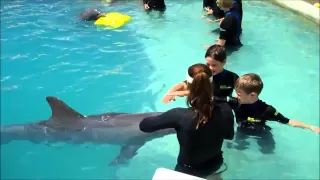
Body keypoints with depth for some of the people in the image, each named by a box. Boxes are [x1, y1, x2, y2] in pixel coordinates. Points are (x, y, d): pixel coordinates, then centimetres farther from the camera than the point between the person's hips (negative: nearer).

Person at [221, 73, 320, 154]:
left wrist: (310, 127, -32)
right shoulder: (236, 103, -27)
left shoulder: (266, 110, -32)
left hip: (261, 135, -2)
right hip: (243, 133, 2)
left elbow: (288, 121, -26)